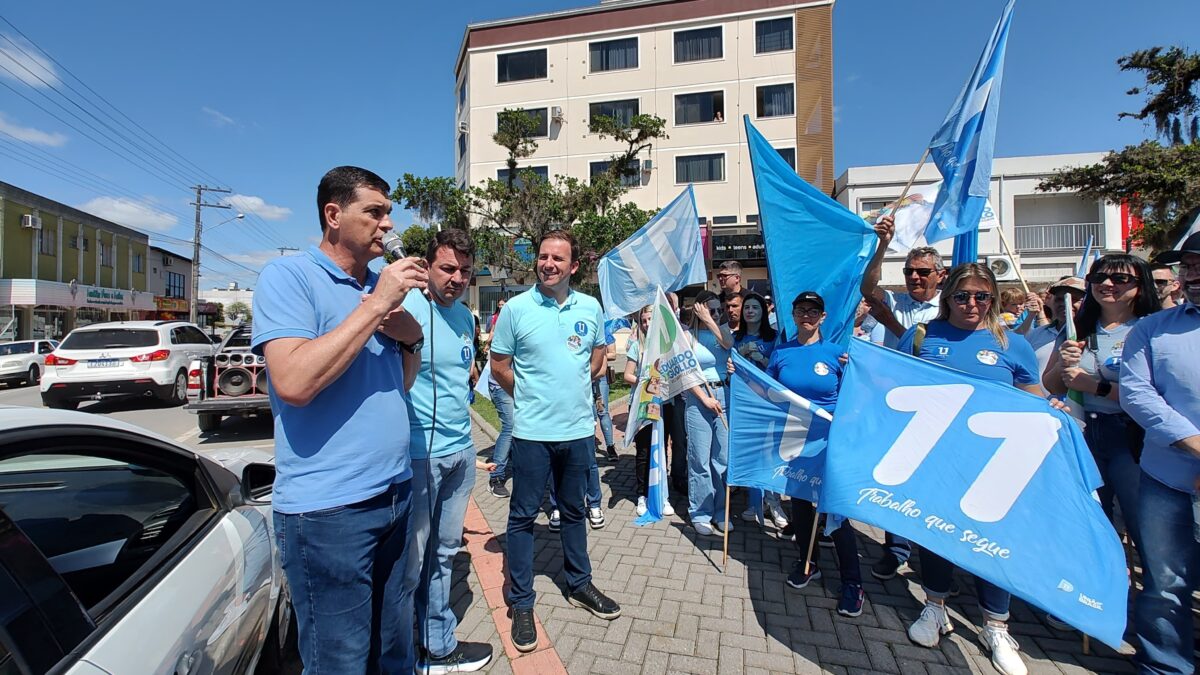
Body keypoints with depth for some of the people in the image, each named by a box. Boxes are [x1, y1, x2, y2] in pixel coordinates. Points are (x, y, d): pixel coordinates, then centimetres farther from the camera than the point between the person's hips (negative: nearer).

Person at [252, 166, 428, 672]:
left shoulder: (381, 283, 11)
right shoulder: (288, 276, -9)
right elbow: (294, 382, -25)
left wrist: (410, 338, -3)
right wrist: (376, 304, -21)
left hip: (395, 492, 7)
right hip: (328, 507, -6)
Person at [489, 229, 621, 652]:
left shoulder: (591, 308, 2)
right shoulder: (516, 308, -7)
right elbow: (499, 365, -1)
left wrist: (573, 389, 9)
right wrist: (529, 396, 2)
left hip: (579, 428, 3)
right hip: (532, 432, -3)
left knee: (574, 511, 19)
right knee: (523, 516, 7)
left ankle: (579, 585, 38)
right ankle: (521, 603, 24)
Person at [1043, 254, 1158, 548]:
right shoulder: (1078, 330, 6)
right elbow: (1050, 387, 8)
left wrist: (1094, 386, -16)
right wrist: (1063, 365, -10)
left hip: (1131, 437, -4)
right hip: (1083, 434, 4)